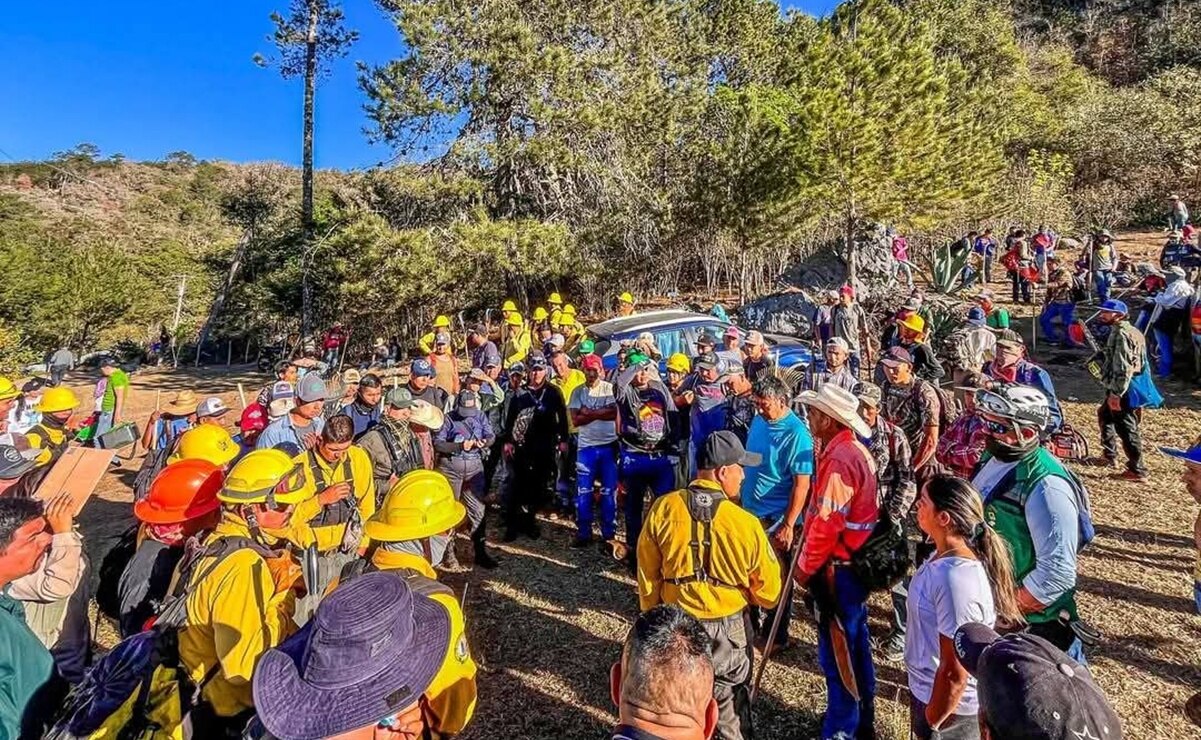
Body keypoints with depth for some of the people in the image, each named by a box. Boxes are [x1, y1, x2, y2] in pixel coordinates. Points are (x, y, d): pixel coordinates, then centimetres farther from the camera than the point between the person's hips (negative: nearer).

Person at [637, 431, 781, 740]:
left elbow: (648, 573, -3)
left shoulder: (662, 509, -15)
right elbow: (768, 591, -7)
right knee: (729, 703, 21)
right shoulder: (745, 523, -21)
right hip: (728, 627, -2)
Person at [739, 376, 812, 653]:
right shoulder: (759, 422, 3)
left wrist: (788, 525, -20)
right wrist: (739, 498, 16)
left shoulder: (796, 434, -18)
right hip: (749, 512, 7)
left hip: (775, 519, -7)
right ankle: (753, 623, 39)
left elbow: (802, 484, -19)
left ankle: (776, 637, 25)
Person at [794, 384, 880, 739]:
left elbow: (827, 524, -25)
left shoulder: (839, 459, -23)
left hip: (837, 569, -10)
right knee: (855, 645, 21)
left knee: (837, 652, 3)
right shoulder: (856, 450, 8)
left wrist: (805, 566, -12)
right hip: (856, 564, 10)